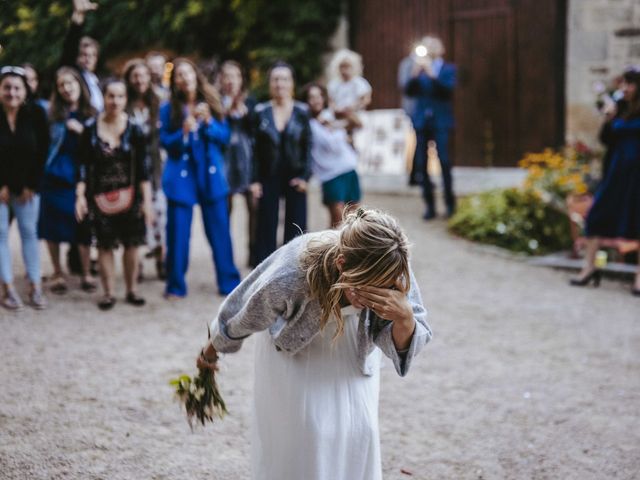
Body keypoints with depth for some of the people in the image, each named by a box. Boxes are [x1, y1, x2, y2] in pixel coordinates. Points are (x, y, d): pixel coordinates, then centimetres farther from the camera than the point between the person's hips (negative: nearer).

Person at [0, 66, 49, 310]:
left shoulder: (36, 114, -7)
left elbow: (42, 151, -4)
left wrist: (31, 185, -7)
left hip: (27, 185, 1)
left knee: (29, 232, 5)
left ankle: (35, 287, 10)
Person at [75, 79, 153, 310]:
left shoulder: (133, 129, -2)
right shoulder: (91, 128, -2)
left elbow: (142, 167, -2)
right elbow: (83, 165, 1)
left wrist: (147, 200, -6)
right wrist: (80, 195, -7)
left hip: (129, 196, 0)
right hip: (100, 197, 0)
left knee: (131, 244, 5)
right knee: (105, 245, 4)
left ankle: (131, 290, 19)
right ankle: (108, 293, 13)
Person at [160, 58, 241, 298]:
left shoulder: (211, 102, 6)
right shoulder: (169, 109, 1)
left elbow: (225, 136, 3)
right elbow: (165, 142, -1)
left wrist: (208, 122, -14)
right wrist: (184, 132, -18)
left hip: (211, 175, 1)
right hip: (181, 177, -1)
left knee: (219, 230, 3)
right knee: (178, 232, 2)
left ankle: (229, 282, 13)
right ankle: (175, 285, 13)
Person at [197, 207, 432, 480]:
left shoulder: (391, 272, -35)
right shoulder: (287, 278, -42)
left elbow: (399, 345, -23)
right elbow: (243, 318, -20)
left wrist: (405, 318, -47)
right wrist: (213, 348, 0)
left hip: (353, 342, 3)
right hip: (295, 345, -2)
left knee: (357, 429, 0)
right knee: (302, 432, -6)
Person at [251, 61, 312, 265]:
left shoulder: (302, 111, 2)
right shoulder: (260, 112, 1)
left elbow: (308, 146, 3)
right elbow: (255, 149, 1)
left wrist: (305, 176, -7)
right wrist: (254, 180, -5)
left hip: (295, 178, 0)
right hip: (269, 179, 0)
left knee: (295, 228, 2)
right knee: (266, 229, 1)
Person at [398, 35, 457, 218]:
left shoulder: (448, 69, 4)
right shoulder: (419, 68, 9)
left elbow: (448, 89, -13)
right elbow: (409, 92, -2)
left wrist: (432, 74, -21)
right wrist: (414, 74, -16)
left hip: (440, 121, -3)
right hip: (421, 120, 3)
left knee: (444, 160, -9)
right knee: (422, 163, 1)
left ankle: (450, 201, 3)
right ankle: (430, 205, 7)